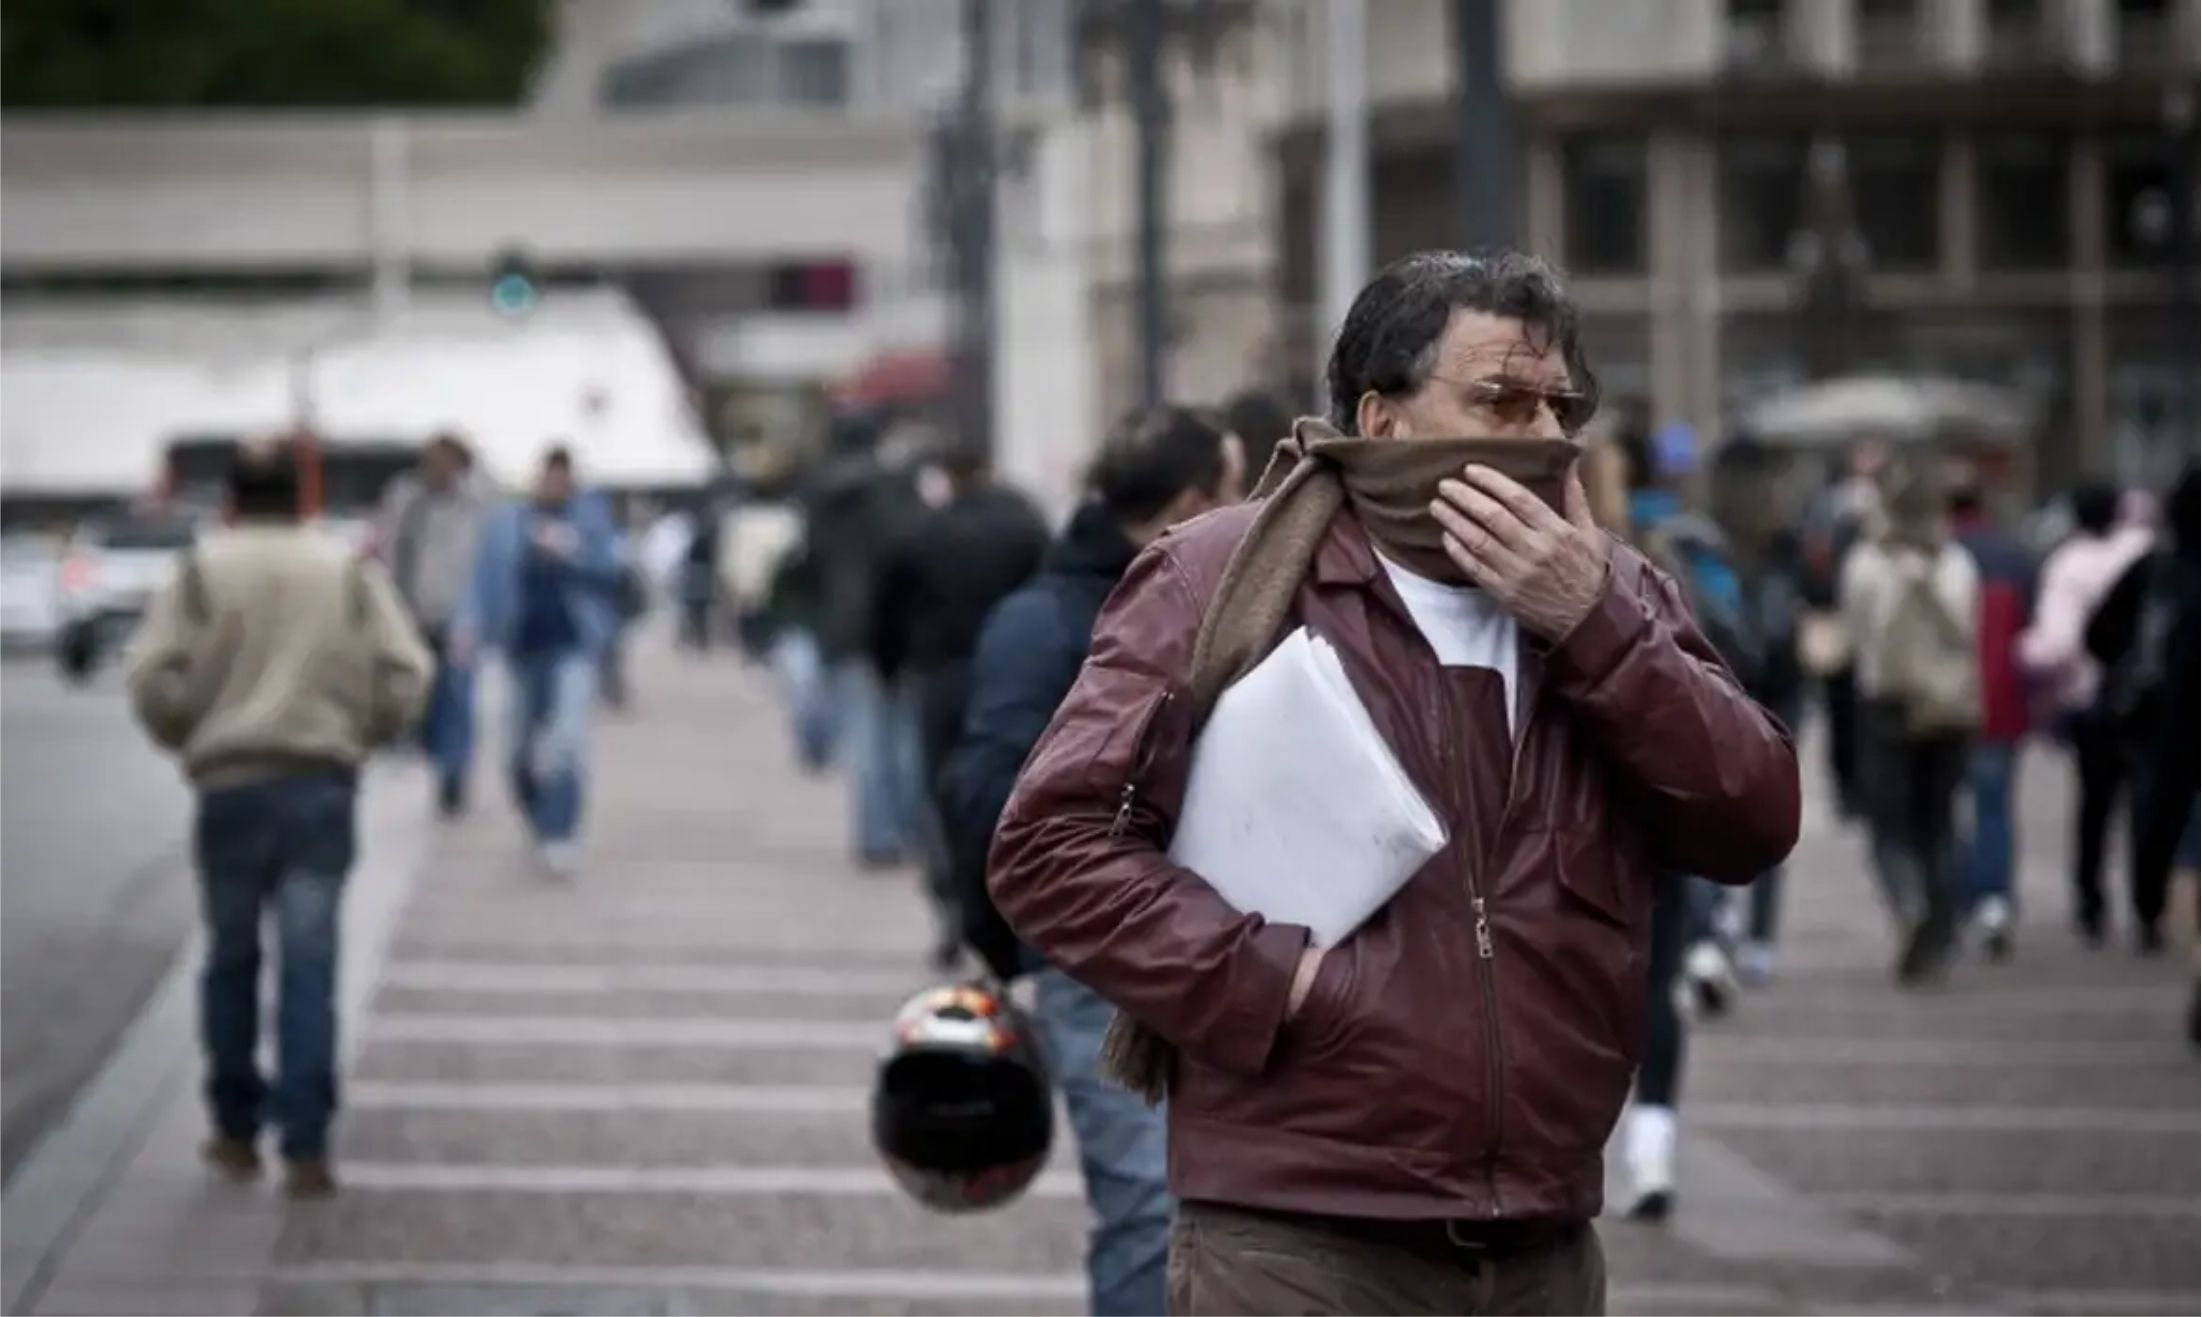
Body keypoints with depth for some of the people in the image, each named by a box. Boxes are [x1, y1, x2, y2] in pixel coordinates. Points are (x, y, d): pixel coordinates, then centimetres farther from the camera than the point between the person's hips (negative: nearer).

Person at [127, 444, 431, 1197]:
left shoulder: (203, 573, 2)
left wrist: (186, 738, 13)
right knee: (309, 965, 0)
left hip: (231, 786, 0)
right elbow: (404, 676, 1)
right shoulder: (351, 573, 7)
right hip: (324, 785, 1)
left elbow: (155, 680, -5)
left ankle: (237, 1132, 19)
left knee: (232, 959, 13)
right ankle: (306, 1147, -7)